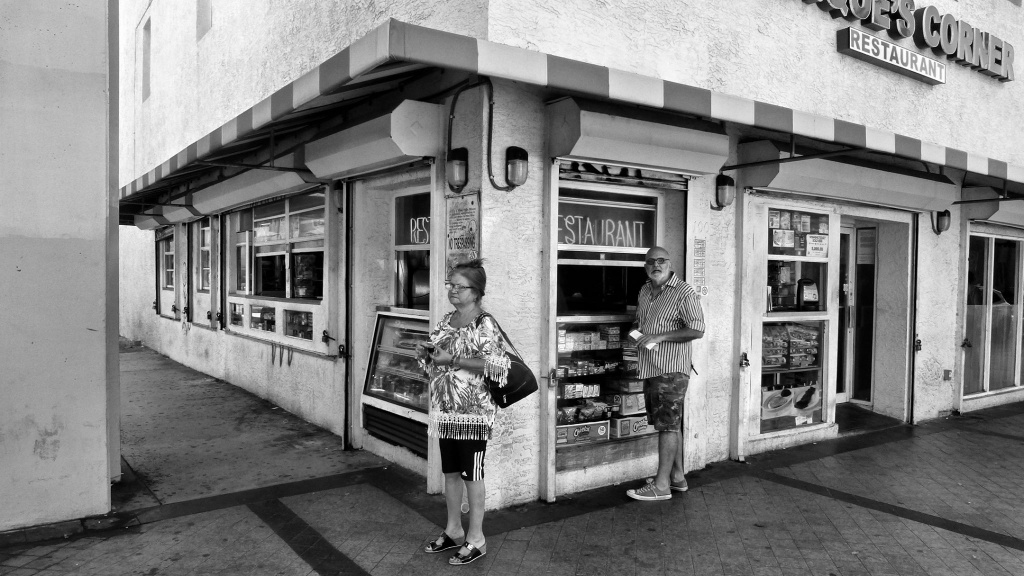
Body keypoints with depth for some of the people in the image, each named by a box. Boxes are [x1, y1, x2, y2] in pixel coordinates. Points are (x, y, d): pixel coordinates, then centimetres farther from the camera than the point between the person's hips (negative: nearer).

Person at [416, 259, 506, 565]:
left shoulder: (484, 323, -14)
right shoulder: (446, 320, 10)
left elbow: (499, 363, -24)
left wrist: (452, 360, -23)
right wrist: (426, 354, -2)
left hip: (472, 412, -7)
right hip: (445, 409, 7)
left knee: (471, 474, 3)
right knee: (450, 471, 17)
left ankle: (476, 538, 17)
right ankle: (454, 529, 32)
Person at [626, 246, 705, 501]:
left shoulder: (684, 292, -10)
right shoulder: (645, 291, 14)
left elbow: (697, 329, -17)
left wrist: (659, 337, -20)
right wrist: (636, 331, 6)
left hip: (672, 368, -8)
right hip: (650, 367, 8)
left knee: (667, 425, -4)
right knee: (671, 424, 16)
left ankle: (662, 485, 1)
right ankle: (677, 476, 26)